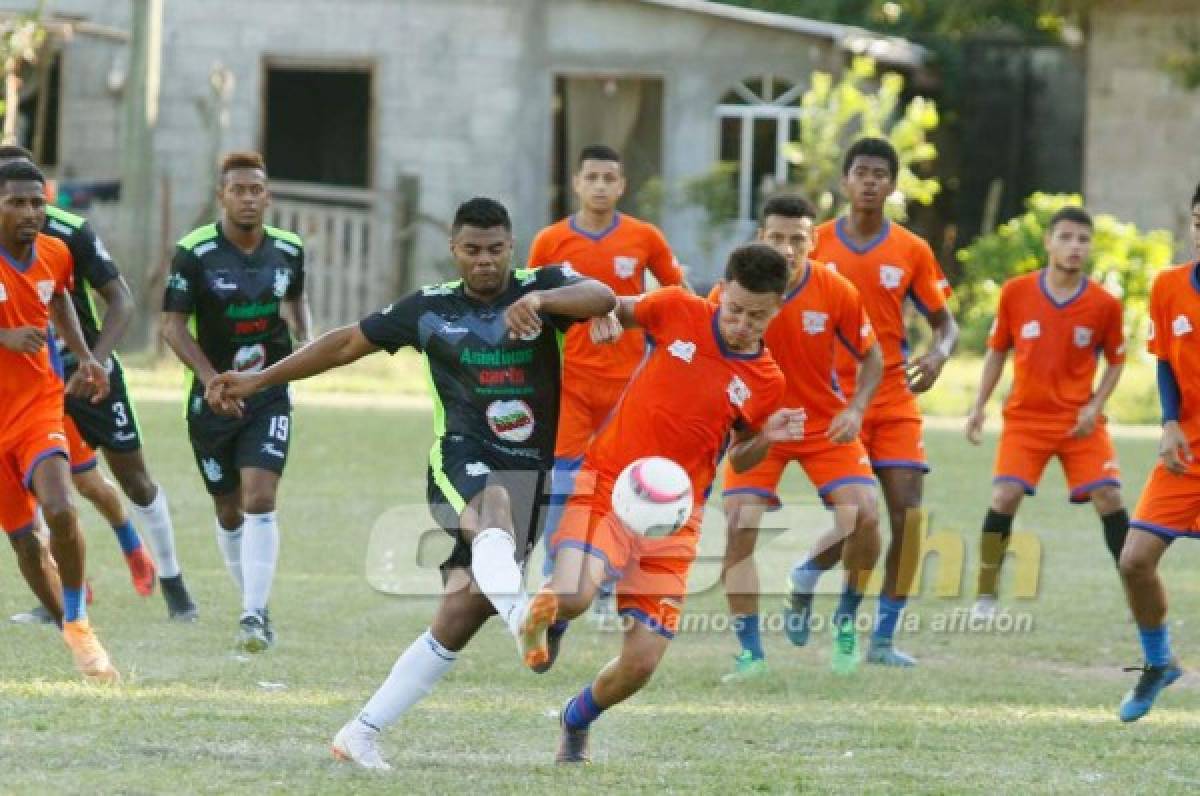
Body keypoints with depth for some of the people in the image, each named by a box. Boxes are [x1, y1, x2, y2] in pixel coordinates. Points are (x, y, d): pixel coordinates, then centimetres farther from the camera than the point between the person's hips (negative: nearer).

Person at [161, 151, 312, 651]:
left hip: (270, 397, 1)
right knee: (229, 511, 10)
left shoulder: (289, 250, 0)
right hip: (213, 398, -1)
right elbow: (172, 326, -11)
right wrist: (212, 379, -22)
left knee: (260, 501, -16)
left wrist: (306, 341, 5)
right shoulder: (195, 254, -11)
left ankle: (254, 615, -19)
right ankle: (254, 604, 29)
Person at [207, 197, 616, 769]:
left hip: (533, 471, 1)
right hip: (462, 459, -1)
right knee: (495, 504, -38)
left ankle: (363, 733, 3)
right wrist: (258, 379, 18)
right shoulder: (431, 308, 8)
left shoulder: (541, 287, 2)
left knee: (461, 613, -4)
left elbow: (602, 297, -18)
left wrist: (540, 300, -36)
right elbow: (348, 343, 17)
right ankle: (520, 615, -68)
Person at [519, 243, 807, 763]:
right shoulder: (678, 312, -3)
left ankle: (577, 721, 31)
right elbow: (620, 310, 17)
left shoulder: (766, 383, 2)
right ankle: (543, 616, 8)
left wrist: (765, 439, -6)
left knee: (641, 663, -3)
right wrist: (606, 315, -7)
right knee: (573, 596, -32)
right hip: (607, 486, -2)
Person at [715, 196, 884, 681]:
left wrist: (855, 409, -16)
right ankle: (750, 652, -3)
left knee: (864, 515, -16)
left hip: (825, 425, 0)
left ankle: (846, 622, 10)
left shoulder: (837, 292, -14)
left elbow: (871, 355, 0)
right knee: (738, 527, -15)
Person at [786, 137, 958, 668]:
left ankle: (883, 638, 2)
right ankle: (805, 579, 23)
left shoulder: (912, 252, 4)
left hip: (894, 398, 2)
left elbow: (944, 322, 10)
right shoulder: (816, 245, 0)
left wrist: (938, 354, -13)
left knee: (908, 512, -9)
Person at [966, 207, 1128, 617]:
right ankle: (985, 596, -1)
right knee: (1004, 497, -14)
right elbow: (997, 352, 7)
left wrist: (1095, 406, -7)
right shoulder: (1015, 292, -5)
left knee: (1108, 498, -9)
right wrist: (979, 406, 1)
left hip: (1080, 421, 0)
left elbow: (1115, 361, 7)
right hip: (1025, 418, 0)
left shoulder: (1105, 304, -6)